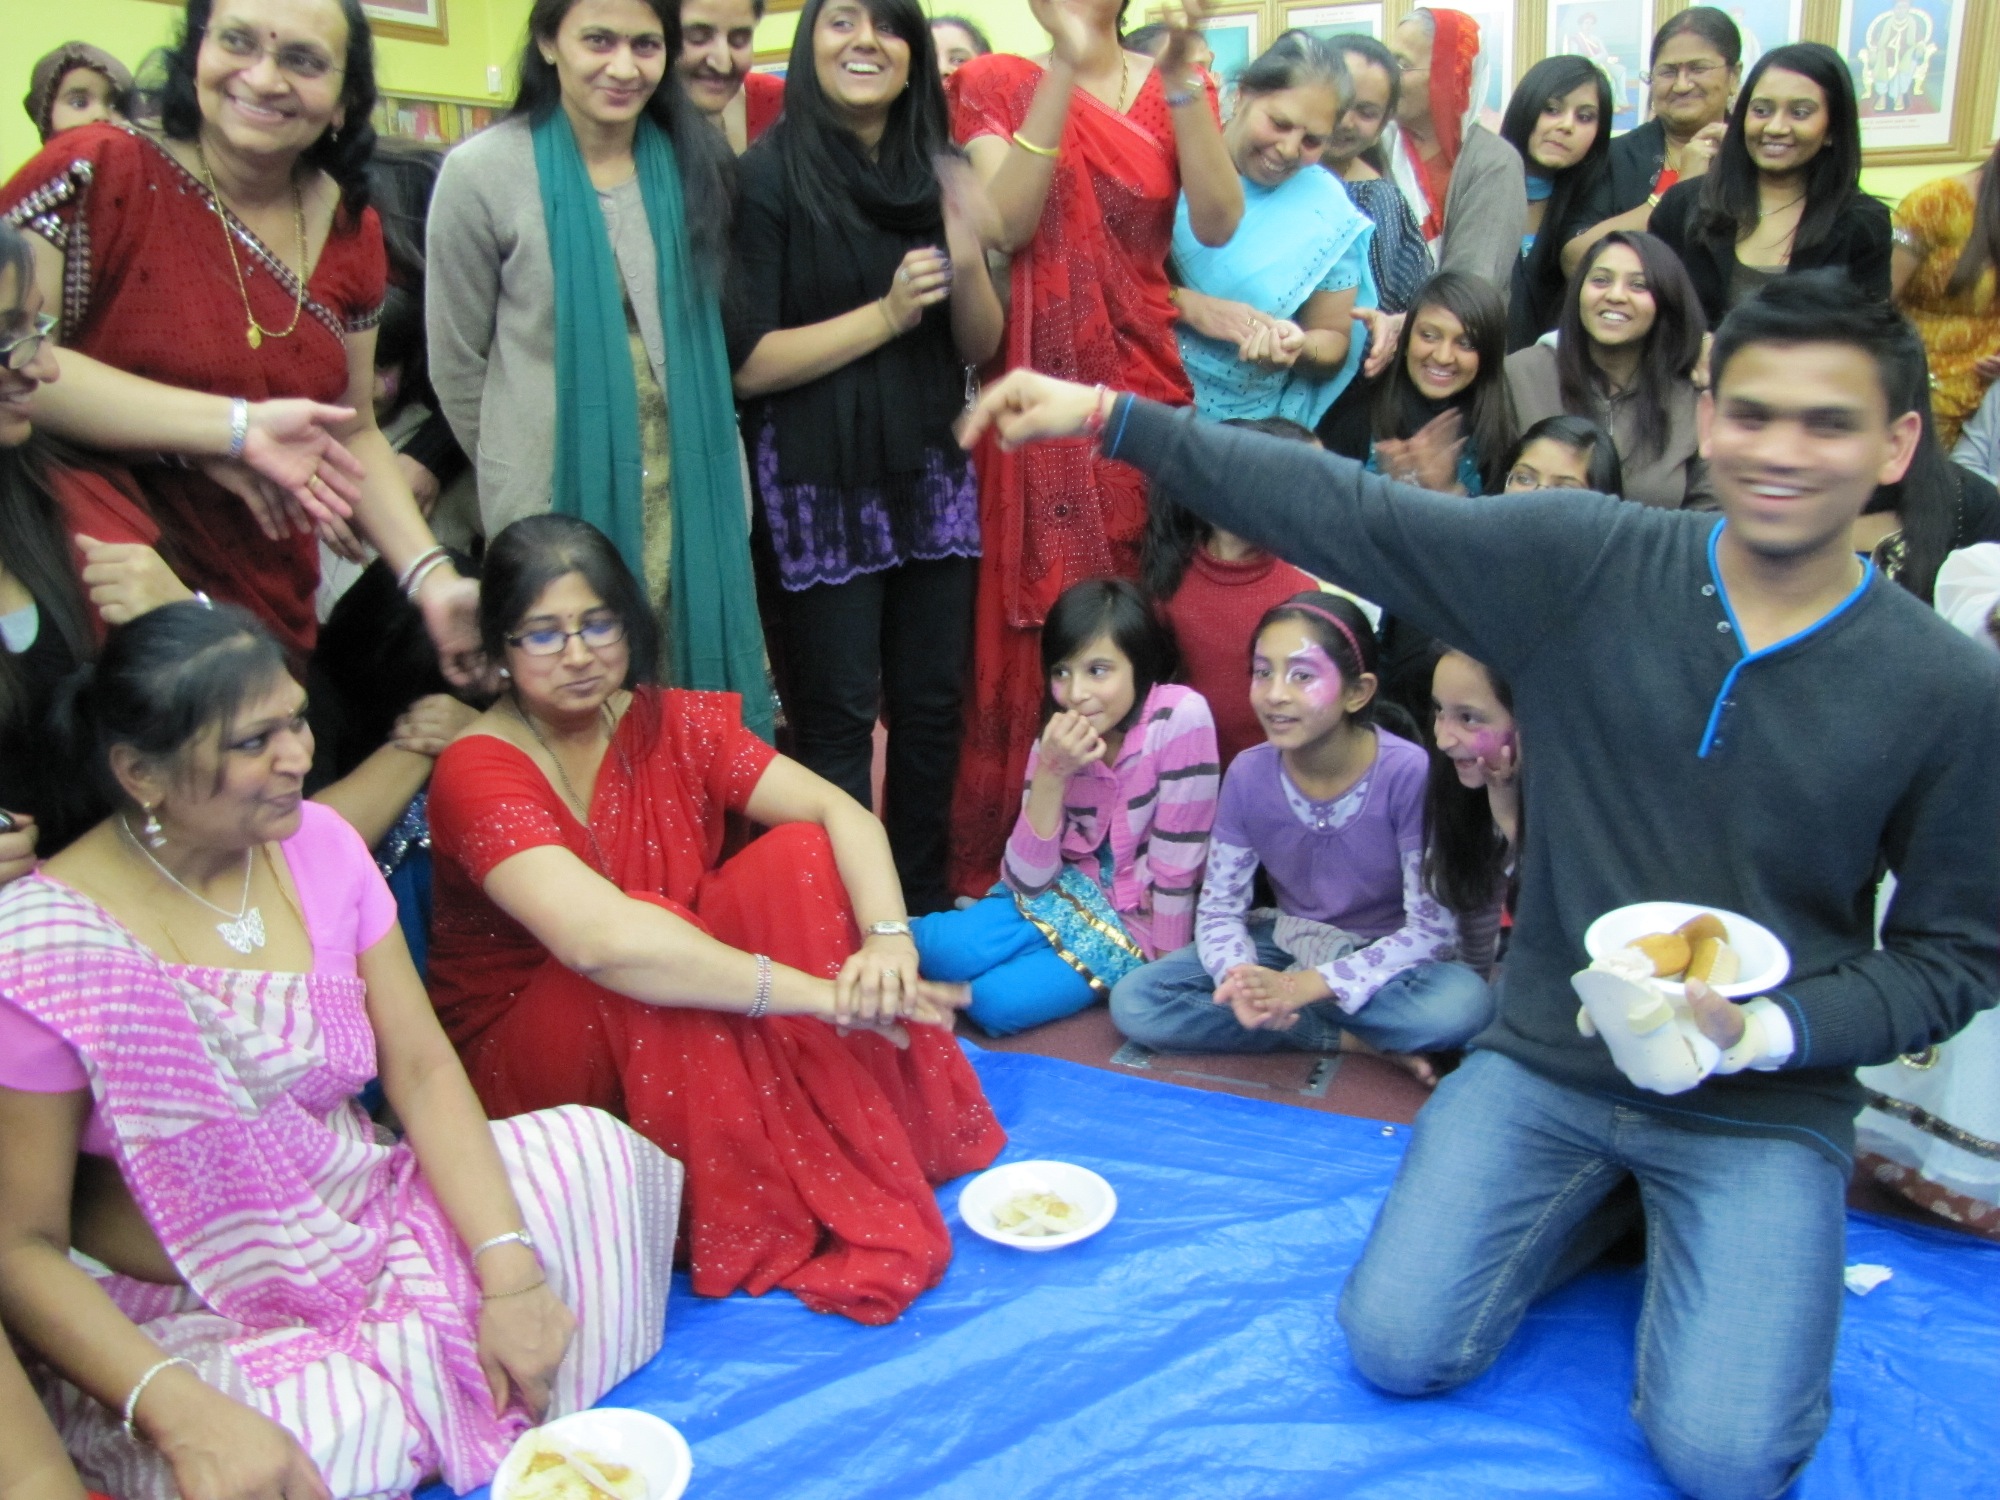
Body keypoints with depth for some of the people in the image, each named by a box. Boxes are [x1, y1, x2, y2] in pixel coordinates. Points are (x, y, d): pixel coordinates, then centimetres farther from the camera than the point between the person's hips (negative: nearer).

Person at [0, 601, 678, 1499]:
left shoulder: (318, 844, -4)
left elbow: (422, 1068, -4)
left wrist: (509, 1271, -15)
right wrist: (186, 1416, -30)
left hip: (371, 1216, 6)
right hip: (188, 1320, -5)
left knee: (591, 1149, -13)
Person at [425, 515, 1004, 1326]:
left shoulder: (673, 725, -3)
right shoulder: (477, 772, -21)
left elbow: (841, 812, -15)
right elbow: (602, 940, -37)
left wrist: (888, 937, -36)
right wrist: (828, 993, -38)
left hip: (698, 1052, 5)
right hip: (518, 1062, -5)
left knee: (802, 858, -17)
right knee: (645, 977, -36)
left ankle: (869, 1167, -16)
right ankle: (762, 1233, -22)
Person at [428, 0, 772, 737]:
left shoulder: (692, 164, 4)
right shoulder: (482, 172, -7)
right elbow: (456, 361, 2)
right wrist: (514, 467, 10)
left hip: (687, 491, 3)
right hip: (553, 498, -3)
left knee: (698, 674, 8)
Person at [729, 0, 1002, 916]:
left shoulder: (941, 171, 9)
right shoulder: (769, 176, -5)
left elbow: (981, 347, 8)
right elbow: (745, 364, -11)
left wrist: (967, 264, -11)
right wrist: (886, 315, -15)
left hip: (932, 474, 5)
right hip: (821, 485, -5)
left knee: (932, 700, 11)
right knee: (838, 713, 0)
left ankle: (925, 902, 26)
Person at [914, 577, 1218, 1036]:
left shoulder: (1182, 716, -20)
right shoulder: (1058, 740, -4)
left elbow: (1177, 859, -17)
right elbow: (1027, 880, -11)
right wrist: (1051, 773, -21)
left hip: (1136, 919, -4)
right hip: (1060, 894, 4)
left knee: (1000, 1001, -25)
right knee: (946, 952, -24)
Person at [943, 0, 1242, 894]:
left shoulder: (1174, 91, 11)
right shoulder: (996, 85, 6)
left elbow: (1216, 224, -6)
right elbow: (1006, 224, -12)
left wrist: (1181, 80, -14)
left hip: (1146, 391, 2)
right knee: (1034, 631, -3)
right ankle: (1004, 865, 8)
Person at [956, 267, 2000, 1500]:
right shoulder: (1587, 561, -11)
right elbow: (1353, 514, -13)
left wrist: (1768, 1031, -18)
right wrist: (1113, 415, -17)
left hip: (1765, 1108, -1)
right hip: (1546, 1063, 1)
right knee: (1398, 1352, -7)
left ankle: (1693, 1229, 16)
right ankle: (1604, 1203, 19)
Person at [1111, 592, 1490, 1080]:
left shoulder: (1409, 773, -22)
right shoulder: (1248, 774, -11)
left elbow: (1432, 928, -20)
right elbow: (1219, 906, -5)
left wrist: (1306, 985, -29)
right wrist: (1240, 977, -28)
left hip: (1385, 957, -3)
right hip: (1287, 945, 4)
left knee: (1463, 1004, -36)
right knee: (1134, 1002, -18)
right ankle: (1358, 1040, -13)